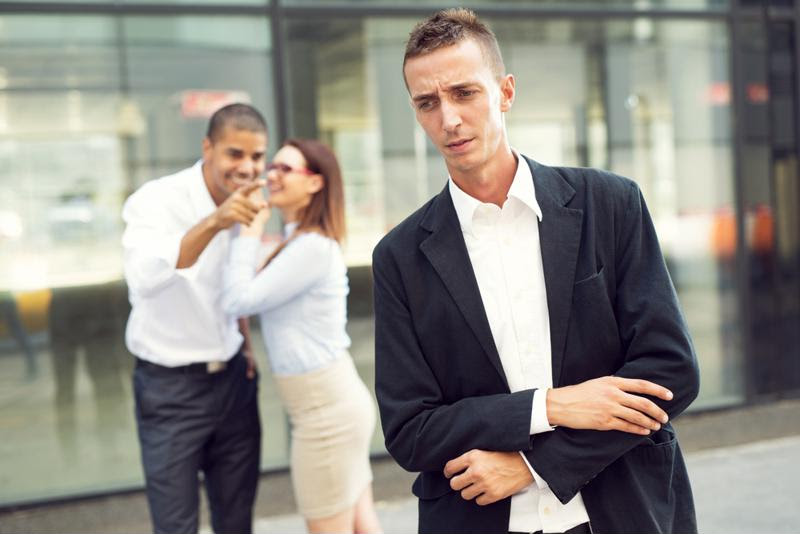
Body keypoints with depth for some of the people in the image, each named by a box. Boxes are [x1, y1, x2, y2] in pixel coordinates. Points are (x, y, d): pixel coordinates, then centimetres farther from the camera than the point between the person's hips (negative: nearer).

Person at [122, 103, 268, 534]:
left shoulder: (245, 206, 2)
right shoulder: (157, 201, -18)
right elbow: (145, 278, -39)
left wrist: (245, 338, 9)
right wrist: (213, 223, -48)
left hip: (233, 379, 6)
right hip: (171, 387, -5)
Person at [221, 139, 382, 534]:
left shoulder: (312, 247, -19)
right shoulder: (301, 242, 12)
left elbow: (238, 300, -20)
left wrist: (251, 227, -13)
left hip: (326, 411, -10)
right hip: (336, 400, 10)